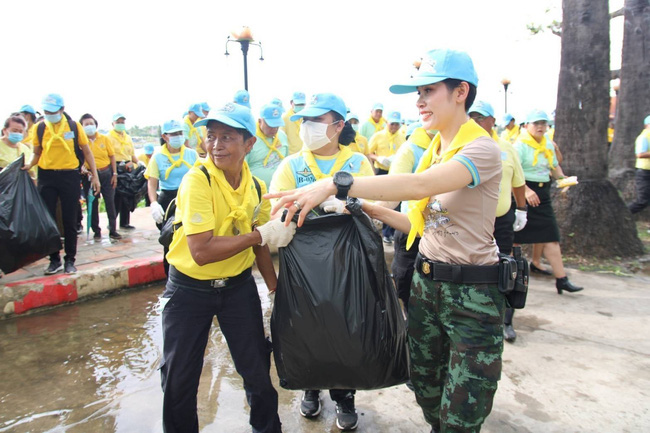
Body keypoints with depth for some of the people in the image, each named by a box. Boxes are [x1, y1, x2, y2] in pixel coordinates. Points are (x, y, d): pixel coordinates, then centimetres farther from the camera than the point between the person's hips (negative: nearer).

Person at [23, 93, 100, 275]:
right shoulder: (39, 128, 4)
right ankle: (54, 260, 18)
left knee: (69, 220, 3)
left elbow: (86, 151, 5)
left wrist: (95, 176, 0)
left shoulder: (74, 126, 0)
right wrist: (29, 164, -9)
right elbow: (37, 152, 13)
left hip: (69, 176, -2)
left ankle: (70, 260, 15)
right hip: (46, 177, 2)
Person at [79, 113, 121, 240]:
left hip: (106, 173, 1)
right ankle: (96, 231, 18)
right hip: (89, 175, -1)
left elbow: (112, 156, 7)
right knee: (93, 204, 6)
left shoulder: (104, 138, 3)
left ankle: (113, 230, 11)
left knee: (110, 202, 2)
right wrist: (83, 168, -24)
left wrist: (114, 174, 3)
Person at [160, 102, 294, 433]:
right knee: (179, 377, 8)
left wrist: (276, 287, 7)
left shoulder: (255, 186, -3)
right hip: (189, 289, -3)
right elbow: (201, 252, -28)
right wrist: (261, 234, -25)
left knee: (257, 368, 9)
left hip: (238, 285, 4)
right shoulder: (197, 180, -21)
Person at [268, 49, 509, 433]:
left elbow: (420, 186, -34)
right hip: (426, 283, 7)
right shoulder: (435, 150, 9)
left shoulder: (481, 148, -16)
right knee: (427, 392, 19)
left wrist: (336, 184, -38)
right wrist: (374, 210, -1)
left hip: (473, 293, -7)